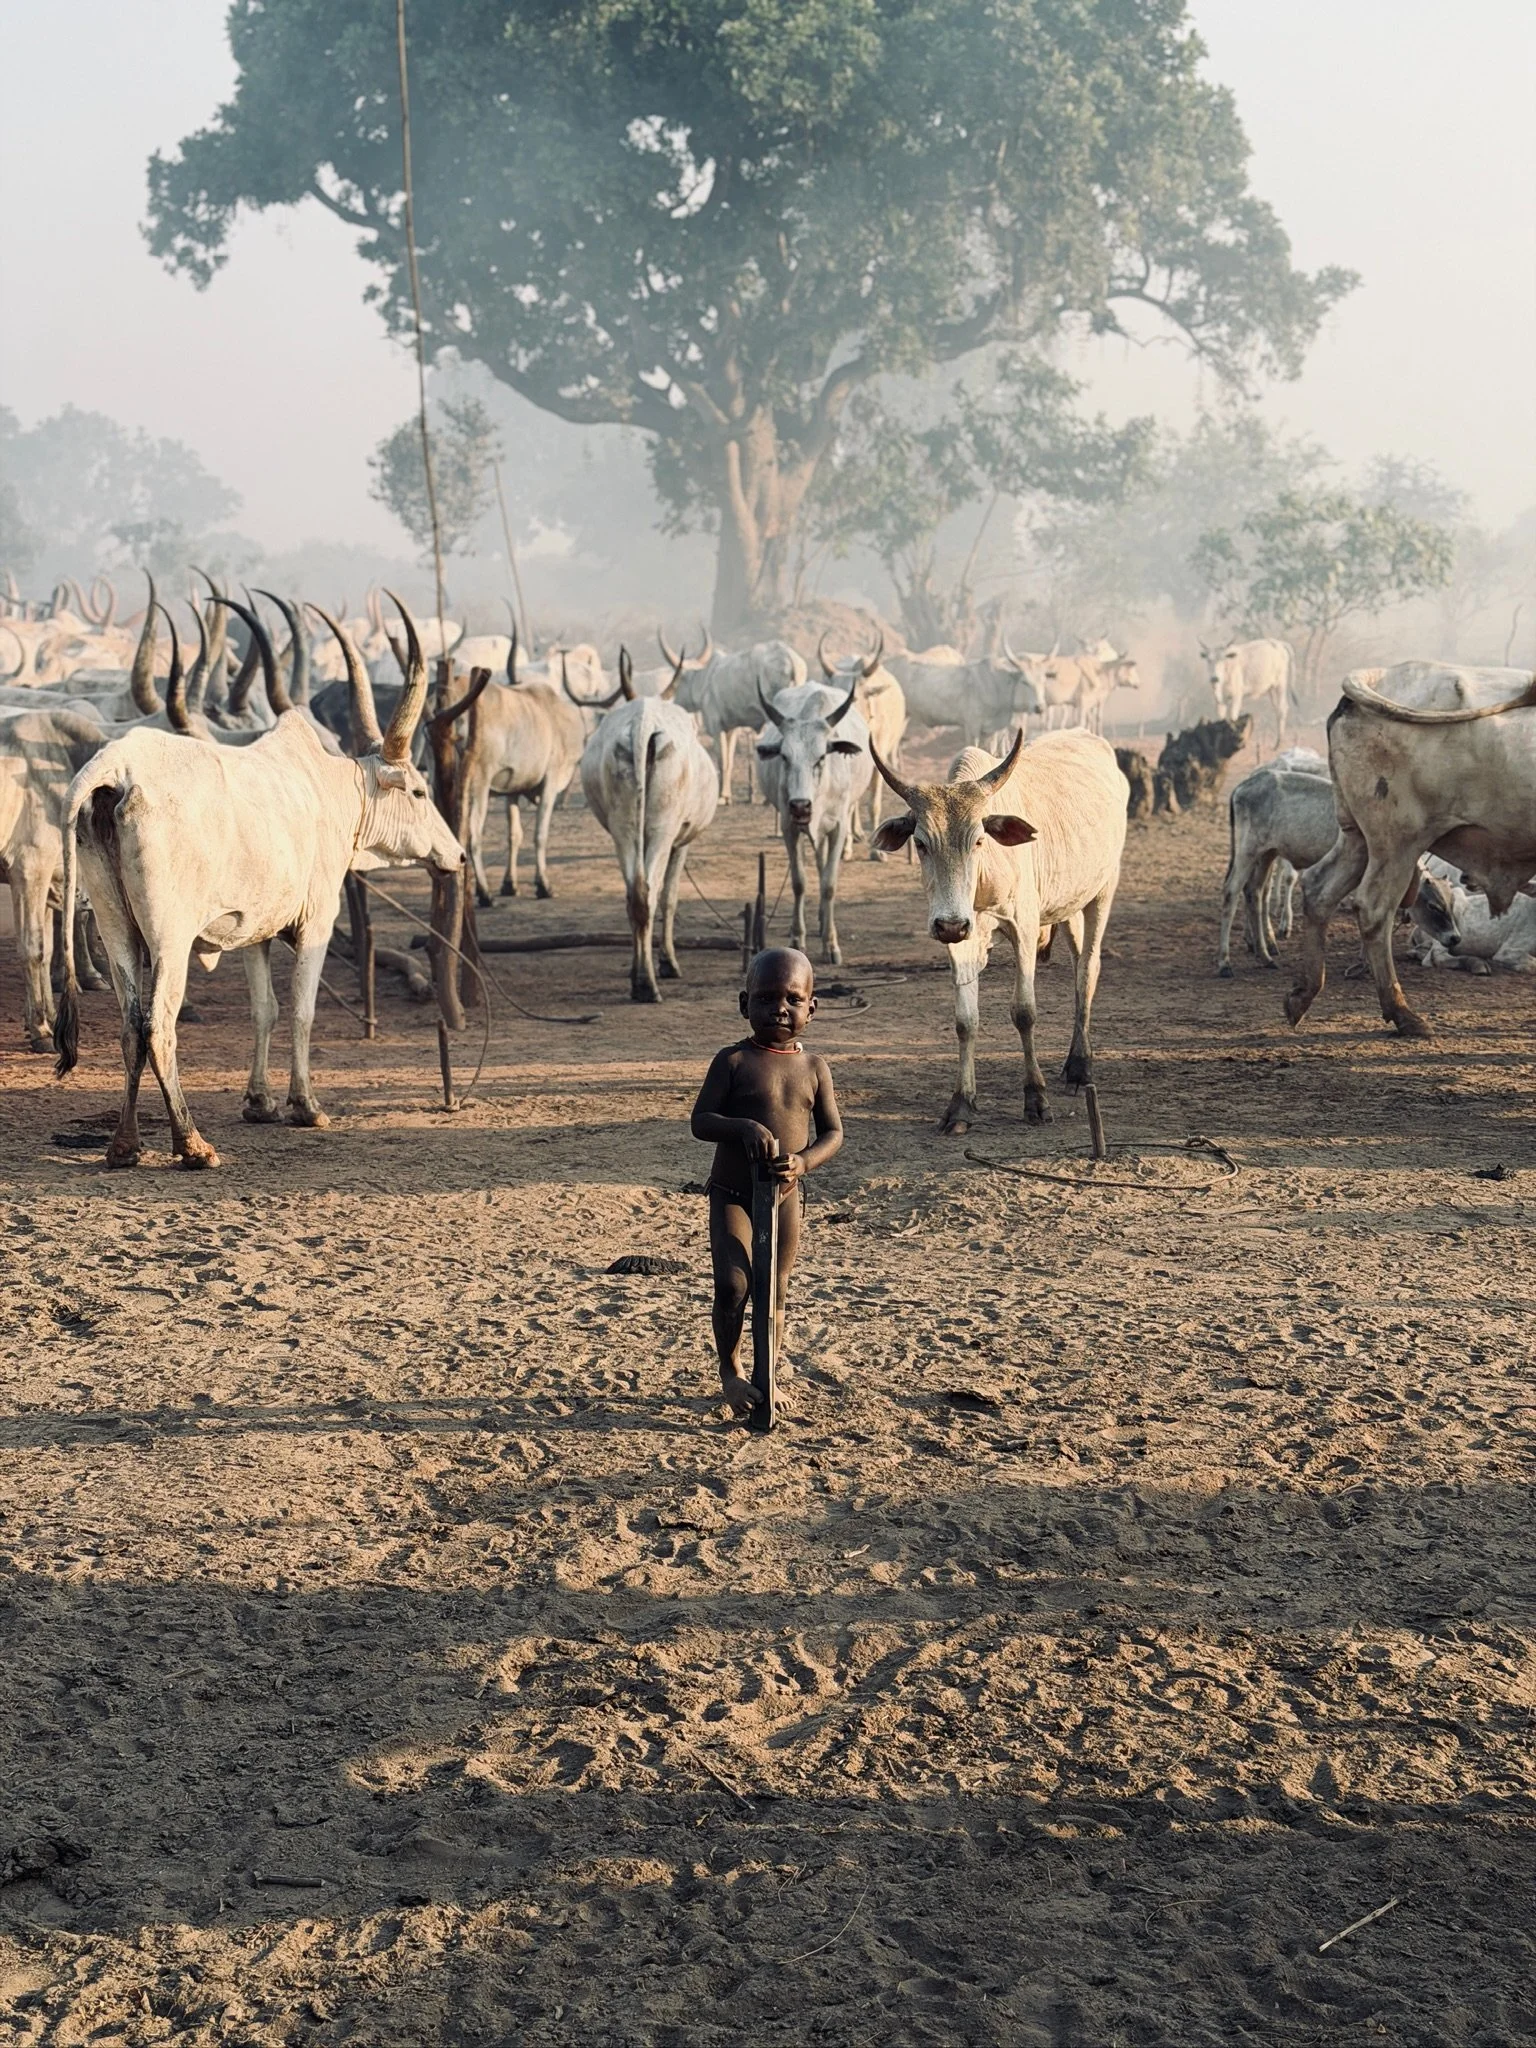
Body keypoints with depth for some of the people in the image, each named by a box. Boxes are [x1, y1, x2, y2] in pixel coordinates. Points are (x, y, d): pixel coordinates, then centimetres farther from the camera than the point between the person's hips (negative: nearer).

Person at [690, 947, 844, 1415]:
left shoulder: (814, 1067, 1)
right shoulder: (733, 1060, -7)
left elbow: (833, 1133, 3)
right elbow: (701, 1121, -10)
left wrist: (804, 1161, -17)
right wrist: (744, 1127, -29)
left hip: (786, 1195, 3)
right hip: (731, 1195, -3)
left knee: (776, 1289, 10)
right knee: (733, 1284, -13)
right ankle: (730, 1369, 9)